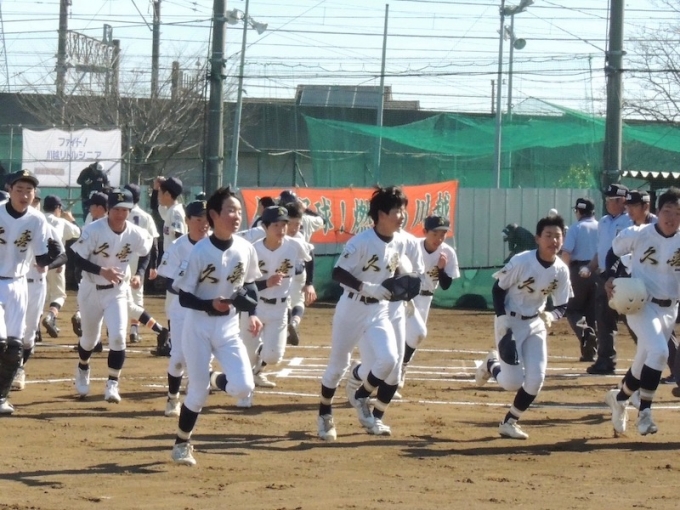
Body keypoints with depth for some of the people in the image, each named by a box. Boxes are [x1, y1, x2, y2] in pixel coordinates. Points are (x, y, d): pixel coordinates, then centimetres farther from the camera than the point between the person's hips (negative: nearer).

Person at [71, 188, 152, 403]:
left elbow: (146, 254, 10)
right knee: (90, 338, 15)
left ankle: (112, 383, -5)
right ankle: (83, 369, 46)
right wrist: (102, 270, -32)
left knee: (118, 336, -16)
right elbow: (78, 259, -19)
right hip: (91, 290, -1)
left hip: (117, 291, 1)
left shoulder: (136, 234, -12)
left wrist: (139, 274, -6)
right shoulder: (93, 230, -21)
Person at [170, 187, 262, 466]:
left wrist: (252, 314, -3)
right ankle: (181, 443, 21)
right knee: (198, 391, -2)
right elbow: (184, 297, -13)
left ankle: (217, 379, 23)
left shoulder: (246, 249, -5)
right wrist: (211, 305, -30)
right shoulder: (199, 252, -17)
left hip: (229, 326, 4)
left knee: (243, 387, -12)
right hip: (199, 326, -3)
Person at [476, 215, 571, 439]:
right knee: (513, 382, -10)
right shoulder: (521, 262, -22)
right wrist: (502, 319, -20)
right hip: (510, 322, -5)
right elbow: (498, 289, -11)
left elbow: (562, 306, 2)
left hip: (535, 324, 5)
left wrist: (551, 316, -20)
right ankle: (491, 364, 25)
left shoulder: (561, 270, -8)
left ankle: (510, 422, 14)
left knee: (535, 380, -5)